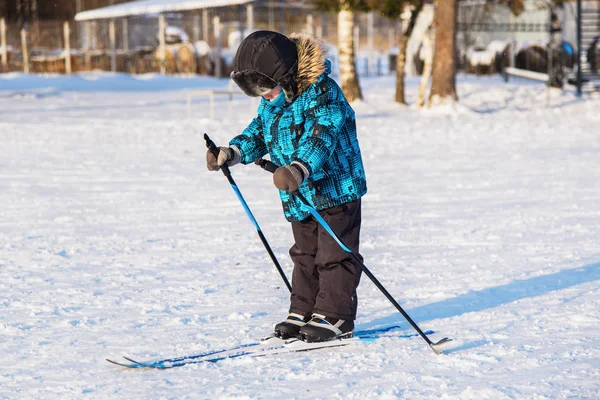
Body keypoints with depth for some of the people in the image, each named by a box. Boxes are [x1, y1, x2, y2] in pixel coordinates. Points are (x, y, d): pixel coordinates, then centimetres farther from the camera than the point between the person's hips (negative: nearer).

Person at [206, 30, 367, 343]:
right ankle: (303, 312, 23)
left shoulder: (322, 94, -23)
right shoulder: (271, 102, 3)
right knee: (304, 255, 15)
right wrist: (230, 153, -7)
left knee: (333, 255, -1)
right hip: (299, 198, 8)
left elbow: (322, 139, -34)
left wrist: (300, 170, -49)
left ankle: (335, 316, 6)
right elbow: (257, 135, 11)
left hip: (335, 188, -8)